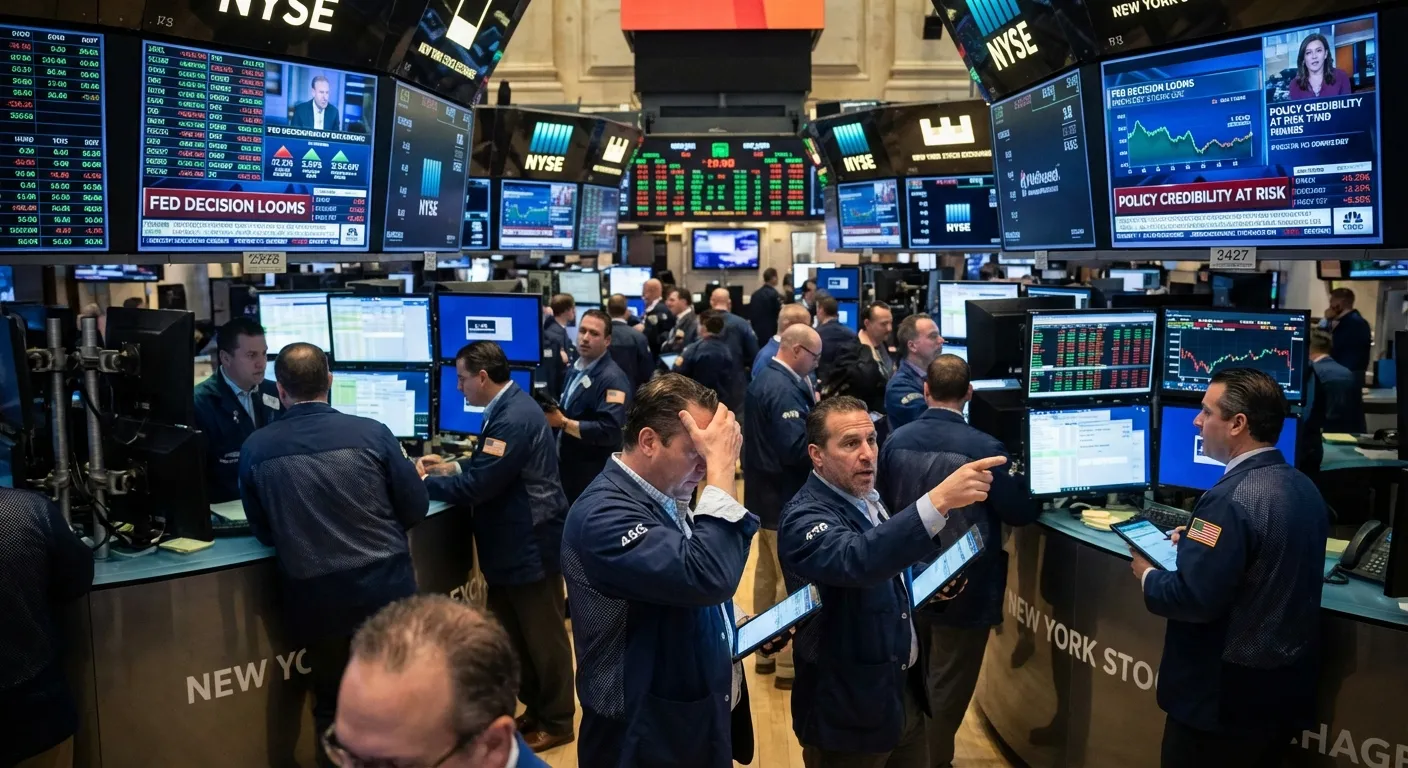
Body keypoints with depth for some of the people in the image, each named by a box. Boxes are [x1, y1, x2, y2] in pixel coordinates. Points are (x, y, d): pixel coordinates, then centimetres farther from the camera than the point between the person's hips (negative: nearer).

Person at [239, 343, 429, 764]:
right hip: (385, 587, 0)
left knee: (332, 706, 20)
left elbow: (264, 535, 5)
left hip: (315, 599, 1)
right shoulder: (372, 433, -10)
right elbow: (416, 509, -1)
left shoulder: (255, 449, -6)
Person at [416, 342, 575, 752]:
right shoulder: (508, 408, 8)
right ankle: (535, 710, 35)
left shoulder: (514, 418, -26)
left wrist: (422, 483, -11)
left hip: (531, 545, -10)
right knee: (512, 635, 19)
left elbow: (477, 486, -25)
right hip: (514, 543, 10)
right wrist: (450, 466, 8)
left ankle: (557, 722, 23)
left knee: (543, 637, 7)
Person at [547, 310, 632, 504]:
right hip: (568, 468, 8)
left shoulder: (612, 379, -18)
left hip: (593, 476, -8)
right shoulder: (575, 369, 11)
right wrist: (553, 413, 3)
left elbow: (609, 431, -27)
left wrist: (563, 422, -21)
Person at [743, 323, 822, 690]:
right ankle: (789, 665, 9)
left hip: (766, 494, 10)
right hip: (786, 499, -10)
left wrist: (812, 408, 0)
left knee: (768, 575, 18)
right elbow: (797, 449, -29)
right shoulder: (784, 389, -23)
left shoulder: (764, 378, 8)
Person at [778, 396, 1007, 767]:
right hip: (850, 709, -8)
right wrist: (939, 500, -50)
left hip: (906, 691, 8)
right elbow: (855, 560, -43)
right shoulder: (805, 518, -22)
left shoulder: (867, 497, 5)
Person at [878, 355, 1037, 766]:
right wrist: (1039, 498, 11)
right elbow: (1021, 513, -10)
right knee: (948, 686, 11)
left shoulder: (895, 441, -7)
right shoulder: (985, 448, -21)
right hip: (963, 588, -5)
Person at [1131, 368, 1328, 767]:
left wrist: (1148, 576, -9)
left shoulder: (1232, 498, -24)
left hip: (1226, 694, -8)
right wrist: (1198, 541, 13)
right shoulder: (1303, 487, 4)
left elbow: (1194, 599, -26)